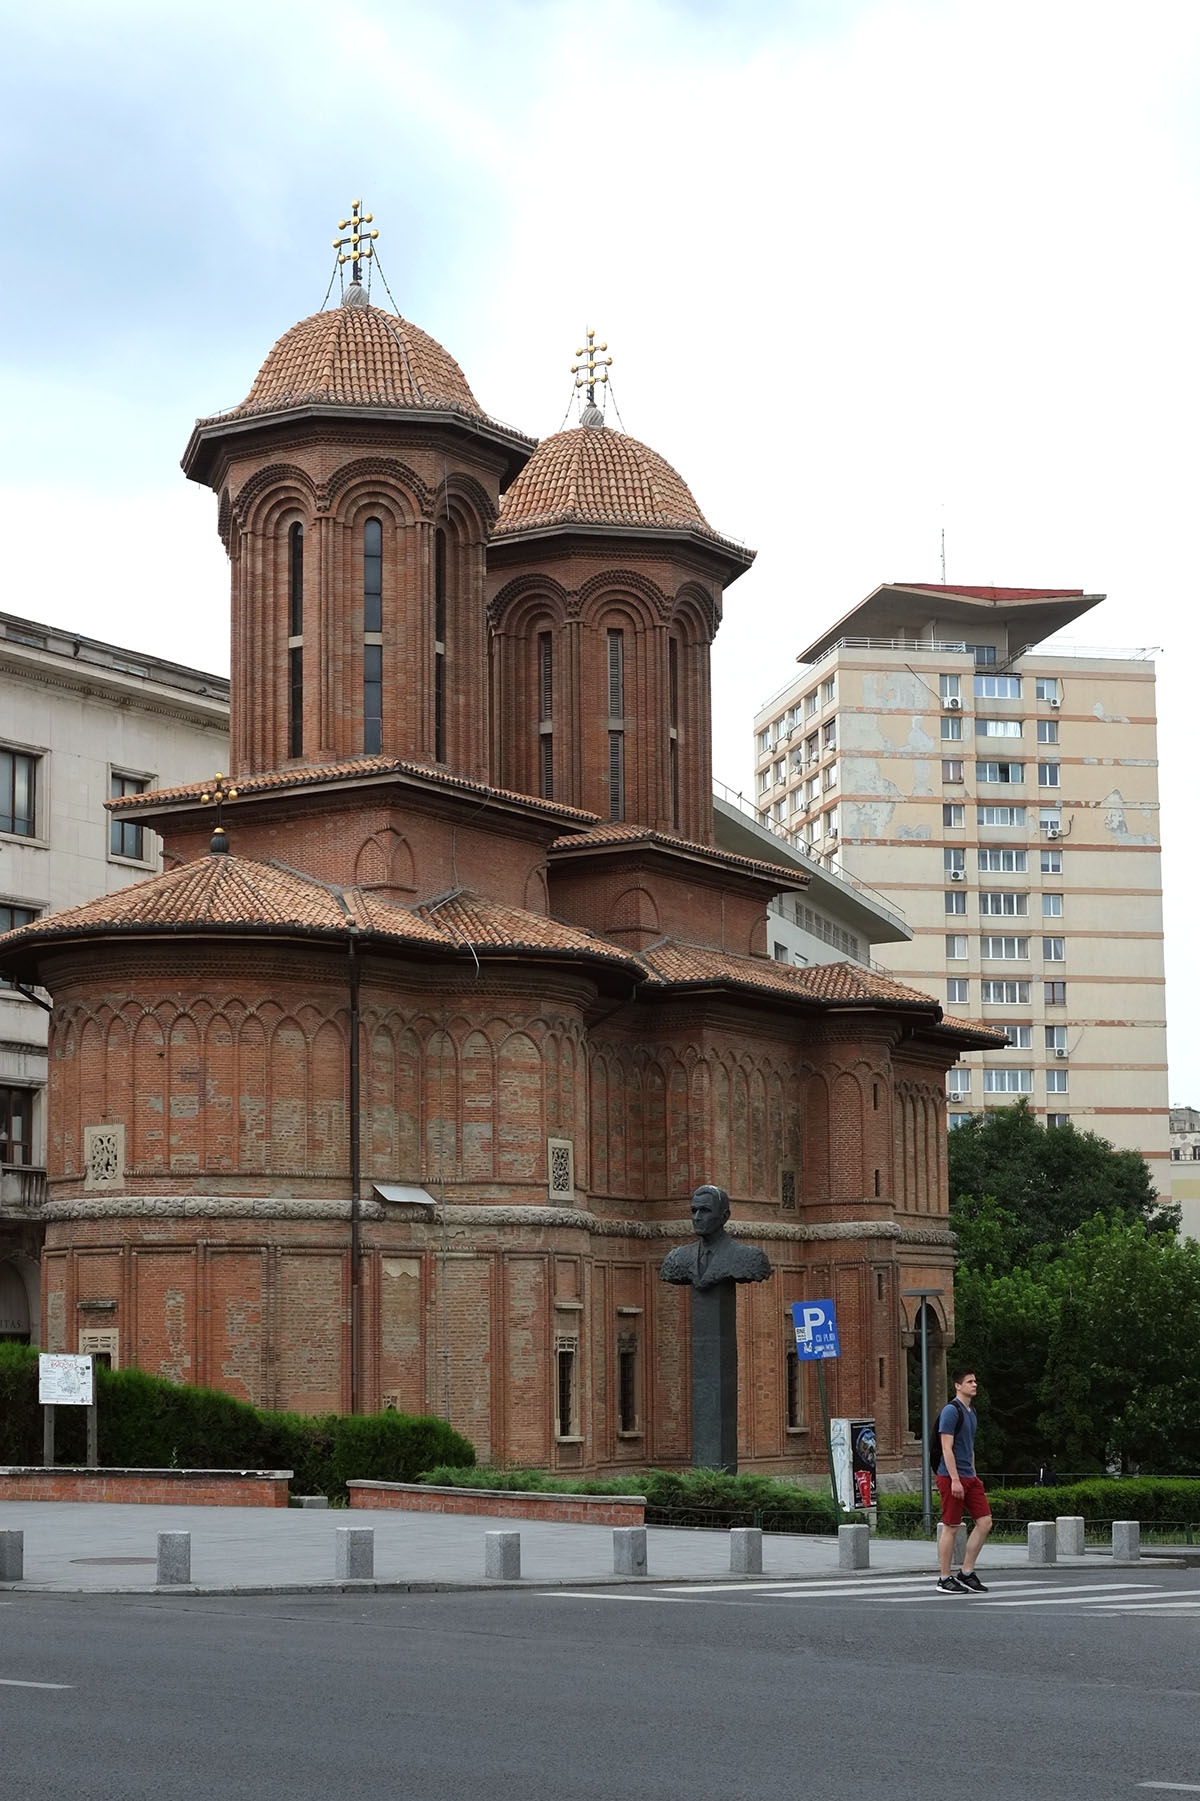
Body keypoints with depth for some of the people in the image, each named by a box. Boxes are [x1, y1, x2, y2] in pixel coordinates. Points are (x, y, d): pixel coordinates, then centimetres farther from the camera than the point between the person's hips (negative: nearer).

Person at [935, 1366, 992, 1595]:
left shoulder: (971, 1411, 17)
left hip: (968, 1478, 9)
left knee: (984, 1522, 3)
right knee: (950, 1527, -3)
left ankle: (966, 1573, 10)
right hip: (951, 1477, -9)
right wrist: (955, 1480, -21)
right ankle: (945, 1579, 4)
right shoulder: (951, 1411, -12)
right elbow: (947, 1448, -16)